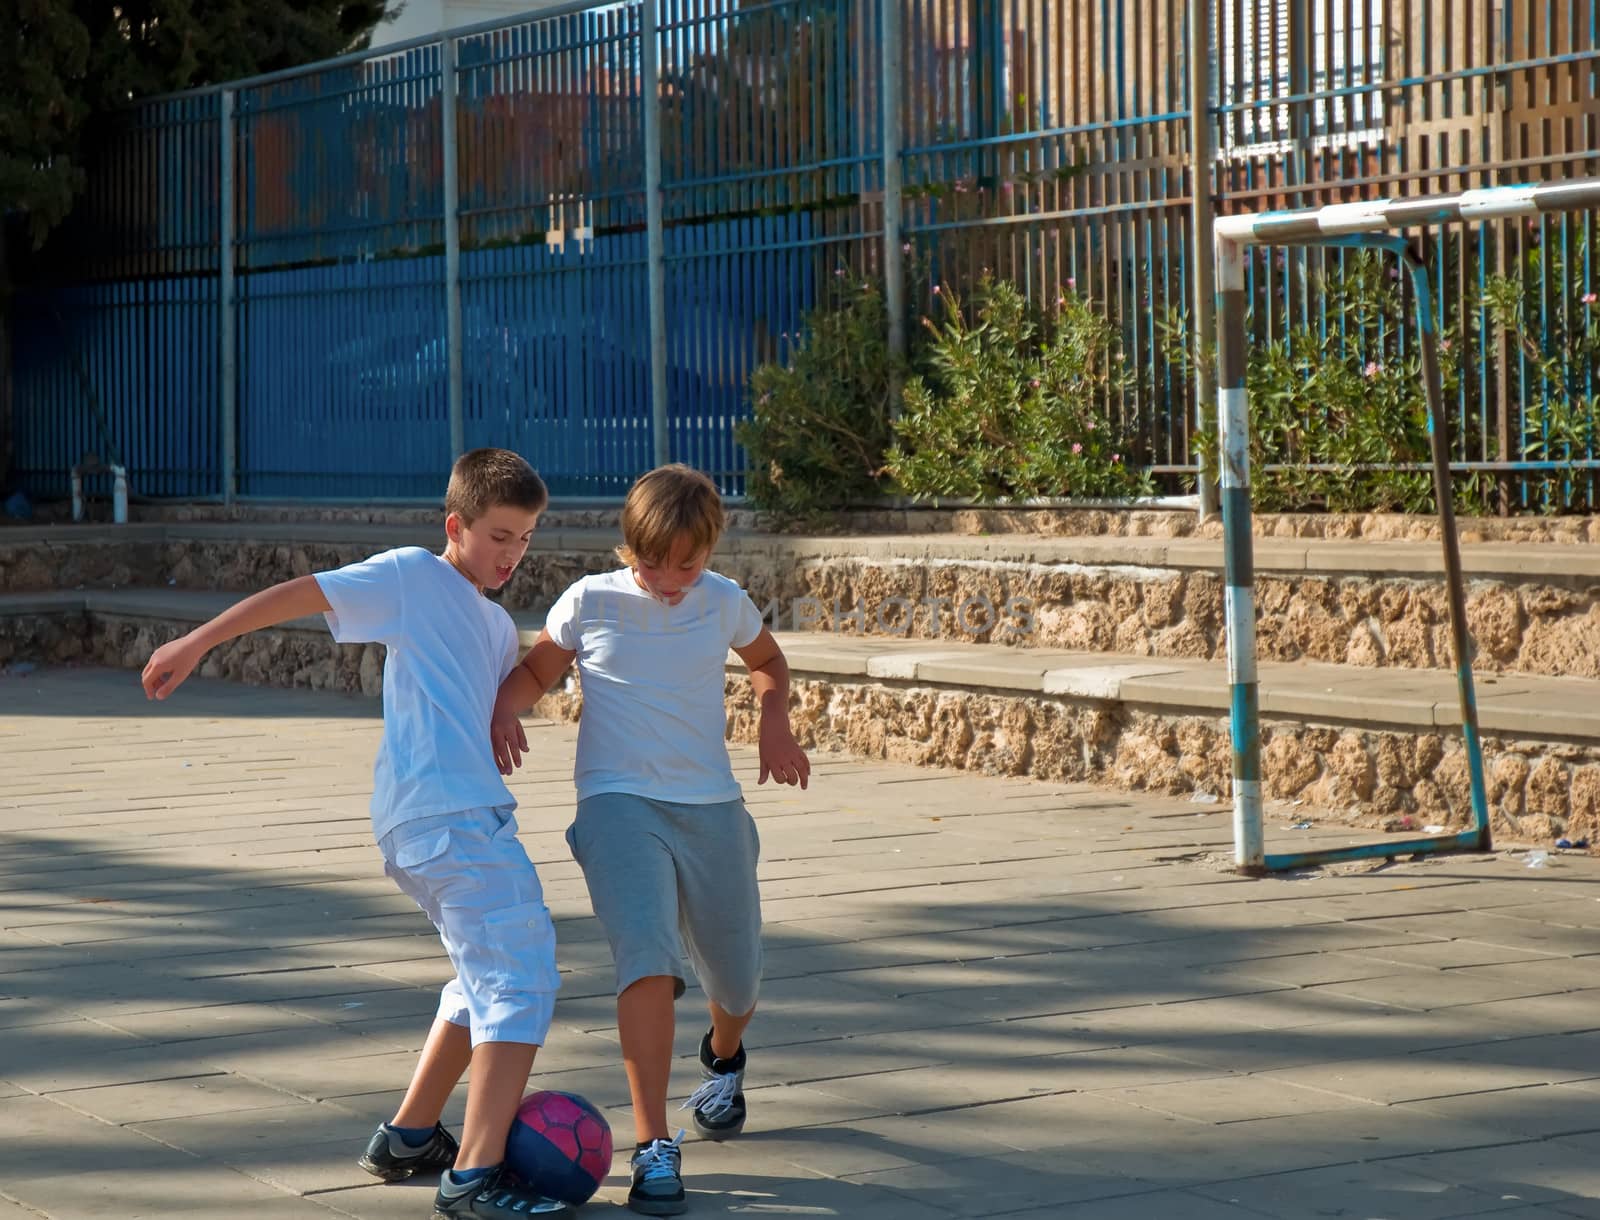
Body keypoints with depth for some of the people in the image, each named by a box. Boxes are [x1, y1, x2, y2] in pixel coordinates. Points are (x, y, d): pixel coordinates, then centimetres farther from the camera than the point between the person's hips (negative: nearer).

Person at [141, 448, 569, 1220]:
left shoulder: (498, 628, 25)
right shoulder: (413, 577, 2)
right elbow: (300, 594, -2)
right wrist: (198, 643, -8)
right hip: (451, 815, -10)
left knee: (487, 982, 24)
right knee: (522, 978, -14)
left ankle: (408, 1137, 32)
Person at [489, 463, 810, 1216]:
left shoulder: (724, 604, 3)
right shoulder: (591, 603, -3)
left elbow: (768, 661, 23)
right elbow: (536, 672, 11)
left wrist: (774, 722, 4)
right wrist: (503, 710, -10)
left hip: (712, 806, 3)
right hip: (620, 805, -3)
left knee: (736, 980, 14)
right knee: (648, 961, -26)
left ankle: (723, 1058, 54)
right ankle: (653, 1148, -21)